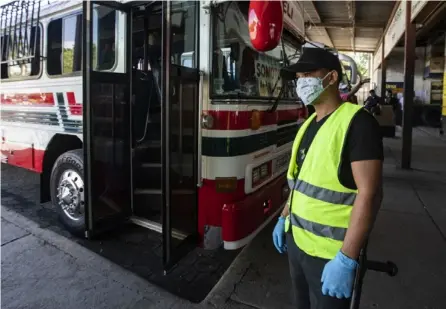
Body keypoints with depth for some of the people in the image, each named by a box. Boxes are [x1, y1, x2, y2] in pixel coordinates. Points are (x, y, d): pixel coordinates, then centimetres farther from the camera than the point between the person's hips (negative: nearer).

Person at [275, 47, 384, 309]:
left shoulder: (357, 122, -16)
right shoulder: (309, 124, 8)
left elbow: (369, 193, -21)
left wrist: (347, 259, -23)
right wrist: (284, 218, 15)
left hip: (330, 252, -7)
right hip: (297, 240, 7)